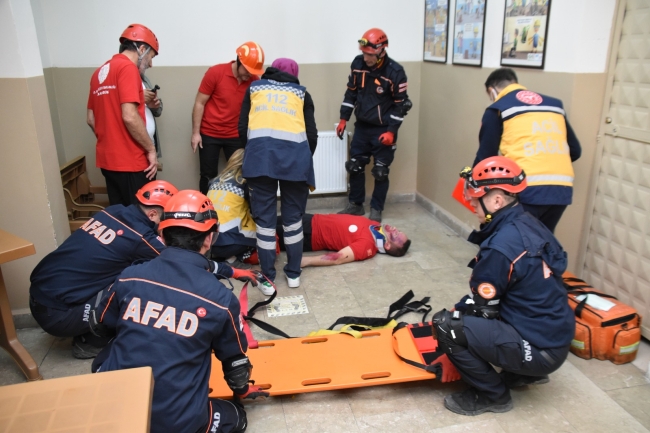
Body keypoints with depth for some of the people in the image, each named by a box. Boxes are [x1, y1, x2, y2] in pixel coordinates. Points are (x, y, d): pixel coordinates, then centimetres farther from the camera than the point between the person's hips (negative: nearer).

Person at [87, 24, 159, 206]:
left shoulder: (100, 72, 14)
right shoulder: (128, 68, -11)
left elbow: (91, 119, 18)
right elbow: (129, 116, -21)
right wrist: (151, 149, -13)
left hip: (107, 159, 9)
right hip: (130, 161, -9)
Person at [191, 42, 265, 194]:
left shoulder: (254, 80, -6)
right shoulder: (215, 73, -12)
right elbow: (199, 103, -7)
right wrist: (195, 133, -9)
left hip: (236, 136, 2)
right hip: (209, 134, -2)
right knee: (208, 176, 5)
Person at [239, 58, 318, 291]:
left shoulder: (254, 88, 27)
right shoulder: (301, 93, 25)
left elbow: (242, 129, 20)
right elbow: (312, 135, 17)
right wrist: (305, 161, 32)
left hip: (260, 152, 0)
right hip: (295, 153, 0)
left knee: (264, 217, 7)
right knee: (293, 216, 13)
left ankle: (268, 278, 12)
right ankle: (293, 274, 21)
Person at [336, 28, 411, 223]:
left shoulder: (395, 71, -17)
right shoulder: (357, 63, -4)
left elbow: (401, 104, -11)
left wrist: (391, 131, -17)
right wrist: (343, 119, 7)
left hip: (383, 130, -5)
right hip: (362, 126, 5)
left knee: (380, 172, 3)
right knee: (354, 167, 10)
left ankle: (376, 209, 19)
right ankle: (356, 205, 26)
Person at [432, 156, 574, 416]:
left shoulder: (501, 246, -26)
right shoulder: (528, 225, 1)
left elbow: (481, 306, -14)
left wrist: (452, 315, 4)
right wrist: (462, 309, 11)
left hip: (538, 348, -9)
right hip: (556, 337, 9)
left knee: (445, 325, -15)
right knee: (468, 312, 22)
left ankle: (492, 395, 4)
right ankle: (524, 373, 23)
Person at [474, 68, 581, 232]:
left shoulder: (498, 109, 6)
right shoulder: (554, 103, 21)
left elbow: (486, 156, 5)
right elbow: (575, 150, 21)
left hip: (527, 191, -5)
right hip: (562, 189, 6)